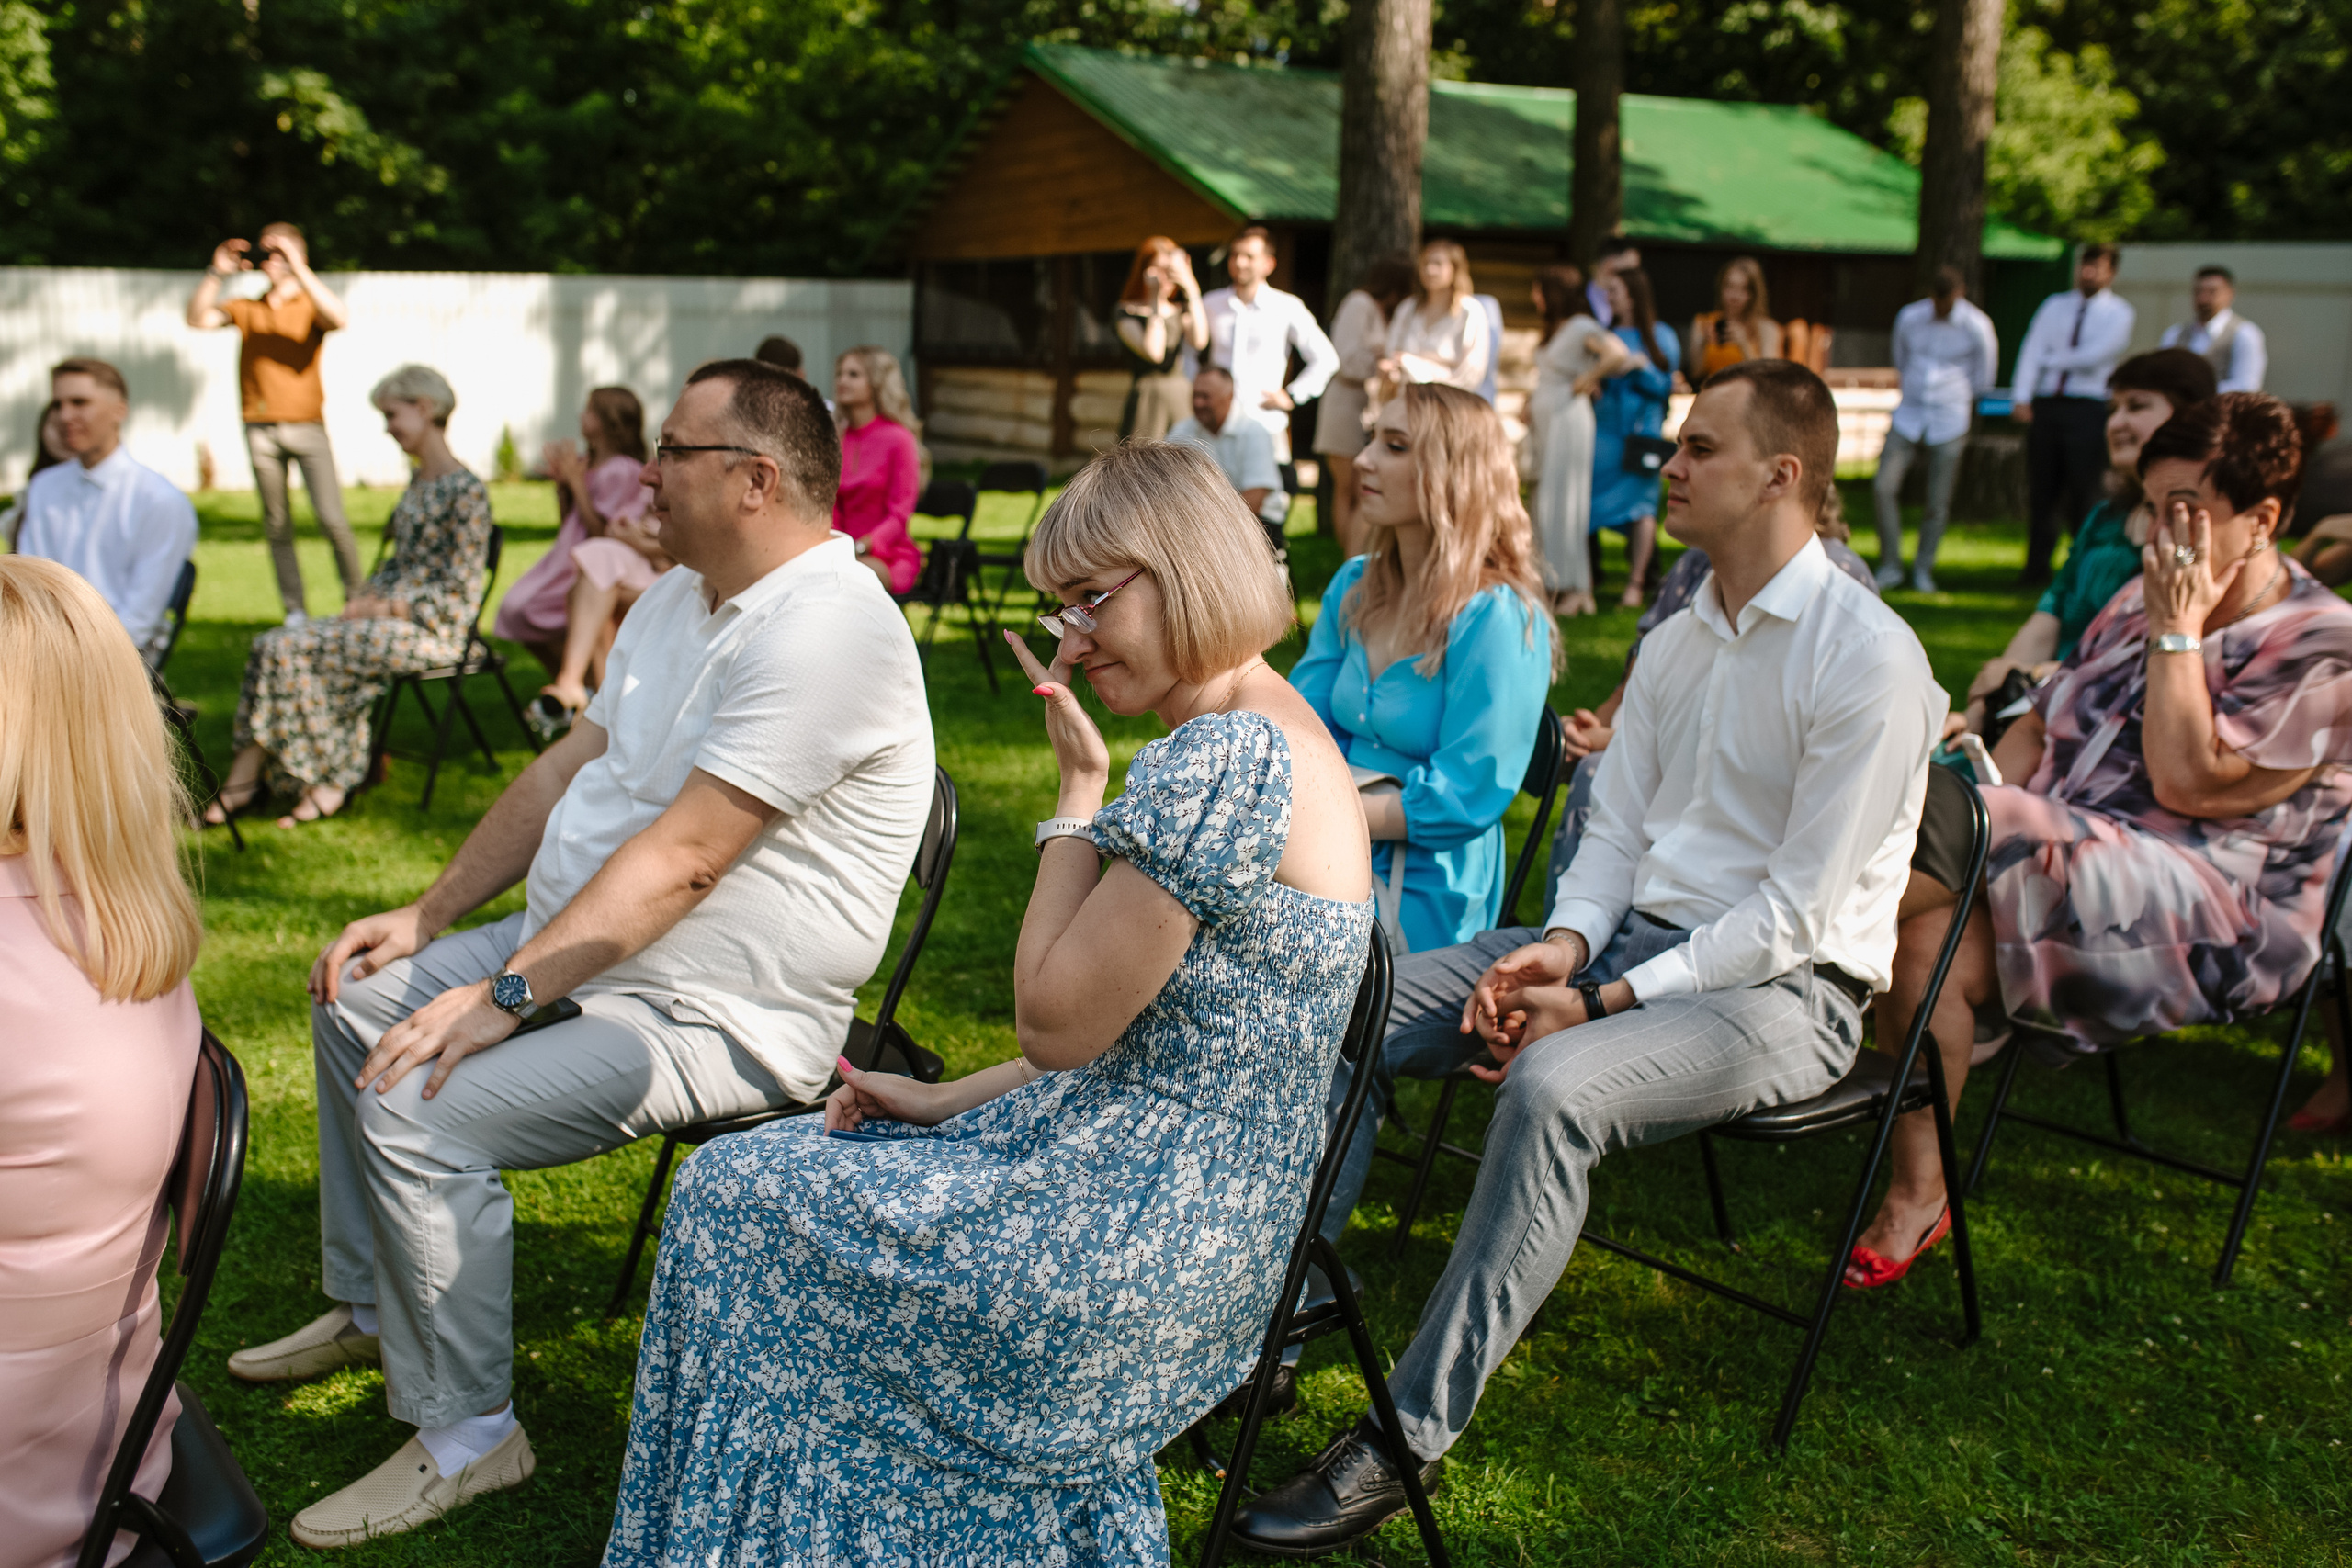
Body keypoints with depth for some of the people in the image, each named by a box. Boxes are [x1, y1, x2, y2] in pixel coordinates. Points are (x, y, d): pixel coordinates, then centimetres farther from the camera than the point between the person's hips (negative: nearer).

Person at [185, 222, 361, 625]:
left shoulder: (310, 307, 7)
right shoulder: (246, 309, 16)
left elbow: (340, 319, -16)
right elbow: (198, 319, 4)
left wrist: (298, 269, -17)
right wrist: (216, 274, -5)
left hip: (306, 426, -3)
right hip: (260, 429, 3)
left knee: (331, 520, -10)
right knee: (277, 526, 4)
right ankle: (295, 611, 9)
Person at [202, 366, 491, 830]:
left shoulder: (466, 491, -12)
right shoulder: (417, 485, 17)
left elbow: (458, 589, -15)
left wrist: (388, 607, -14)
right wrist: (367, 597, 4)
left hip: (434, 631, -9)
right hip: (392, 613, 9)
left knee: (292, 650, -19)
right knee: (275, 644, -9)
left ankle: (326, 783, -10)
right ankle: (246, 778, -14)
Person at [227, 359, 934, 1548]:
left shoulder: (823, 628, -25)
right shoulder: (679, 598, 9)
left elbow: (680, 859, -29)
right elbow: (568, 767, 14)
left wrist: (501, 999, -28)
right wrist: (425, 918, 9)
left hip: (710, 1021, -11)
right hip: (579, 949, 11)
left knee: (418, 1109, -24)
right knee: (356, 1003, 18)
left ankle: (463, 1437, -6)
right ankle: (368, 1309, 32)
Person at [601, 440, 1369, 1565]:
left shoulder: (1222, 758, -24)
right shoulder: (1280, 736, 10)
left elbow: (1056, 1021, -20)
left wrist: (1078, 788, -13)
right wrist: (945, 1101, 8)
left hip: (1138, 1237, -10)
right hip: (1202, 1218, 10)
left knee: (731, 1200, 5)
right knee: (795, 1168, 19)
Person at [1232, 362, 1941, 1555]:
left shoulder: (1869, 658, -14)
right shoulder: (1674, 645, 12)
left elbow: (1796, 912, -18)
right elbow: (1617, 830, 13)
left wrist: (1606, 1003, -20)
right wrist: (1563, 946, -8)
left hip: (1782, 990, -8)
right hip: (1629, 939, 8)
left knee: (1552, 1088, -37)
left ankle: (1408, 1438, -28)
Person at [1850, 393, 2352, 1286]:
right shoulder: (2141, 600, 18)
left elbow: (2187, 783, -16)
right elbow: (2044, 726, 18)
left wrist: (2178, 633, -11)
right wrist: (1983, 804, -2)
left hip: (2214, 924, -7)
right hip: (2070, 866, 7)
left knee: (1951, 821, -31)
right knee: (1925, 940, -26)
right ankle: (1918, 1196, -22)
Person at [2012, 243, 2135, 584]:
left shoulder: (2119, 314, 4)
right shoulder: (2055, 306, 15)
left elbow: (2093, 356, -10)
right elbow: (2032, 350, 4)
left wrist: (2051, 359, -2)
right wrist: (2023, 398, -9)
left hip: (2088, 410, -3)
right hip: (2045, 404, 3)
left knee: (2084, 490, -5)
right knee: (2042, 488, 4)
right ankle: (2037, 566, 10)